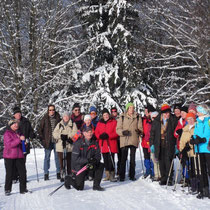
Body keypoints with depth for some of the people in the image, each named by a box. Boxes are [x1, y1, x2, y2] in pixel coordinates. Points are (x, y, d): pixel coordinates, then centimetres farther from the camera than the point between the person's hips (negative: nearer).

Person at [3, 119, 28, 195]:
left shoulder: (18, 133, 15)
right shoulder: (7, 133, -5)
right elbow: (9, 144, -18)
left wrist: (24, 142, 5)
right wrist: (19, 139, -25)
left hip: (19, 156, 5)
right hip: (9, 157, -5)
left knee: (23, 172, 0)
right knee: (9, 174, 1)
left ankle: (23, 189, 9)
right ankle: (7, 190, 14)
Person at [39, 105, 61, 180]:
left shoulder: (58, 118, 5)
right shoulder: (45, 119, 3)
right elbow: (40, 129, 5)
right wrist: (42, 139, -3)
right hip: (48, 141, -1)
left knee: (57, 157, 4)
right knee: (47, 157, 3)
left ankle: (58, 173, 13)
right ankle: (46, 174, 8)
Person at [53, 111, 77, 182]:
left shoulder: (73, 124, 8)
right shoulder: (59, 124, 15)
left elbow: (74, 133, -5)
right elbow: (54, 133, 5)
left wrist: (67, 136, -20)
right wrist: (60, 135, -14)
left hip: (69, 145, -2)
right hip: (60, 145, 2)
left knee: (69, 161, 0)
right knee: (61, 161, -3)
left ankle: (70, 175, 9)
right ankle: (62, 175, 2)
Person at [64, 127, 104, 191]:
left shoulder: (94, 143, -1)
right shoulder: (78, 143, -16)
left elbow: (98, 155, -3)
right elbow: (75, 158, -21)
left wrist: (95, 160, -26)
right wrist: (87, 160, -31)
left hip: (90, 164, 5)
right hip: (79, 166, -5)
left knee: (101, 165, -21)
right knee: (79, 187, -7)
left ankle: (96, 185, -9)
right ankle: (69, 180, 26)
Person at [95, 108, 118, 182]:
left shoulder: (114, 122, 3)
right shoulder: (99, 123, 15)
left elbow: (116, 132, -5)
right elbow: (96, 132, 11)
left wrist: (108, 136, -17)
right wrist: (100, 136, -10)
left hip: (111, 144, -4)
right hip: (103, 144, 4)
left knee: (111, 159, -12)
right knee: (105, 160, 9)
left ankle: (112, 175, -7)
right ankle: (107, 174, 18)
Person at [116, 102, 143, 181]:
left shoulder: (138, 117, 9)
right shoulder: (122, 117, 5)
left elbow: (140, 127, 8)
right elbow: (118, 129, 3)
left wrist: (139, 131, -15)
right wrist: (123, 132, -17)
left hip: (134, 140, 2)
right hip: (124, 140, -1)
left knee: (133, 158, 7)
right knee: (123, 158, -3)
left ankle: (132, 175, 15)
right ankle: (122, 176, 3)